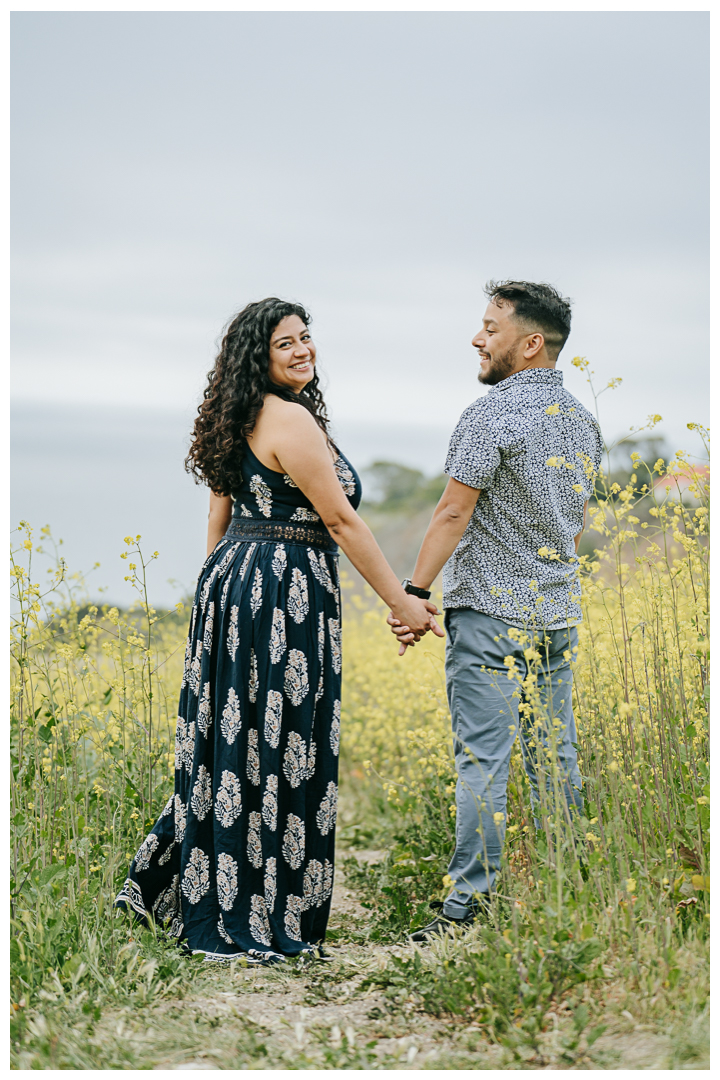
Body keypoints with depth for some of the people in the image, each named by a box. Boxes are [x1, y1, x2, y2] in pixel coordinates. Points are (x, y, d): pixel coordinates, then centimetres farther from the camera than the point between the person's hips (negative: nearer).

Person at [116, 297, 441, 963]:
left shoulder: (239, 421, 14)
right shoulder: (293, 419, -15)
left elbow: (219, 518, 19)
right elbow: (341, 520, -15)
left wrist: (221, 591, 26)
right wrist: (401, 601, -10)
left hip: (233, 581, 10)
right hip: (285, 596, -9)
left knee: (233, 744, 16)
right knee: (276, 752, -2)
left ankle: (165, 884, 21)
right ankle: (254, 926, 6)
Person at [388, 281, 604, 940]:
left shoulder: (493, 414, -13)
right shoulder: (583, 420, 12)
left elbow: (454, 511, -17)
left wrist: (415, 591, -15)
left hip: (491, 611, -8)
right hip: (559, 613, 8)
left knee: (482, 758, -7)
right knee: (554, 757, 11)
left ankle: (471, 905, -7)